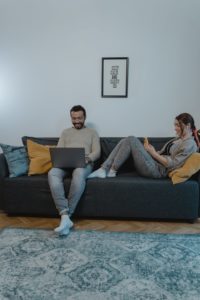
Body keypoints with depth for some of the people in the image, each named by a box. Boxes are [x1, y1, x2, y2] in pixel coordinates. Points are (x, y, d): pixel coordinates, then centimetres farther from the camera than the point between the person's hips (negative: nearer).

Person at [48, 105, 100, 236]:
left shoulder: (92, 132, 20)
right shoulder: (65, 132, 27)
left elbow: (97, 152, 7)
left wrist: (88, 158, -16)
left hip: (84, 163, -2)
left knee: (79, 173, -42)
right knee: (52, 173, -35)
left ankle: (66, 215, -33)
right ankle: (65, 216, -39)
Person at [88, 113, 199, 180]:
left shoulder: (190, 144, -7)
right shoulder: (179, 138, 21)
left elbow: (170, 164, -14)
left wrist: (153, 152, -9)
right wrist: (151, 149, 2)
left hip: (157, 170, -9)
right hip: (154, 162, 9)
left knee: (132, 140, -19)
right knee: (127, 140, -7)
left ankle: (112, 171, -11)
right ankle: (104, 169, -15)